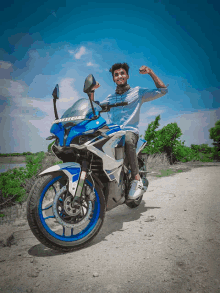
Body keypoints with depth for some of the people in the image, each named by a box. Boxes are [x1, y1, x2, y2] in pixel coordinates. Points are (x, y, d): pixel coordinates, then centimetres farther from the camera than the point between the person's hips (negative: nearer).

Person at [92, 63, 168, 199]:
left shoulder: (138, 92, 15)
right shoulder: (110, 98, 28)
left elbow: (163, 90, 11)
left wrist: (150, 72, 4)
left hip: (130, 131, -4)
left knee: (127, 140, -40)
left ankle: (137, 180, -34)